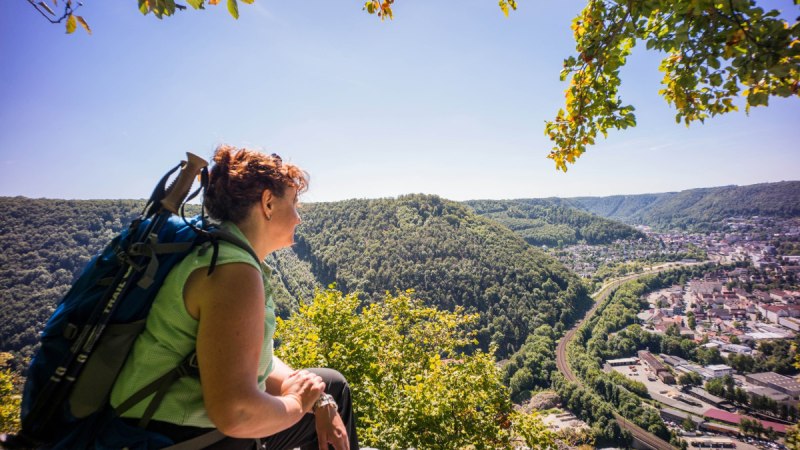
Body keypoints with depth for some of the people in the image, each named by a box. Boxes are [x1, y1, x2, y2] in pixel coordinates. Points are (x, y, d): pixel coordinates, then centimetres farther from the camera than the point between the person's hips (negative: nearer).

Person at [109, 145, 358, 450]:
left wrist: (319, 401, 1)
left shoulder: (227, 253, 4)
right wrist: (297, 404, -12)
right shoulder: (234, 270, -26)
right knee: (330, 392, 5)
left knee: (331, 387, 15)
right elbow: (235, 414, -31)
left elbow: (255, 360, 9)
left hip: (207, 425, 8)